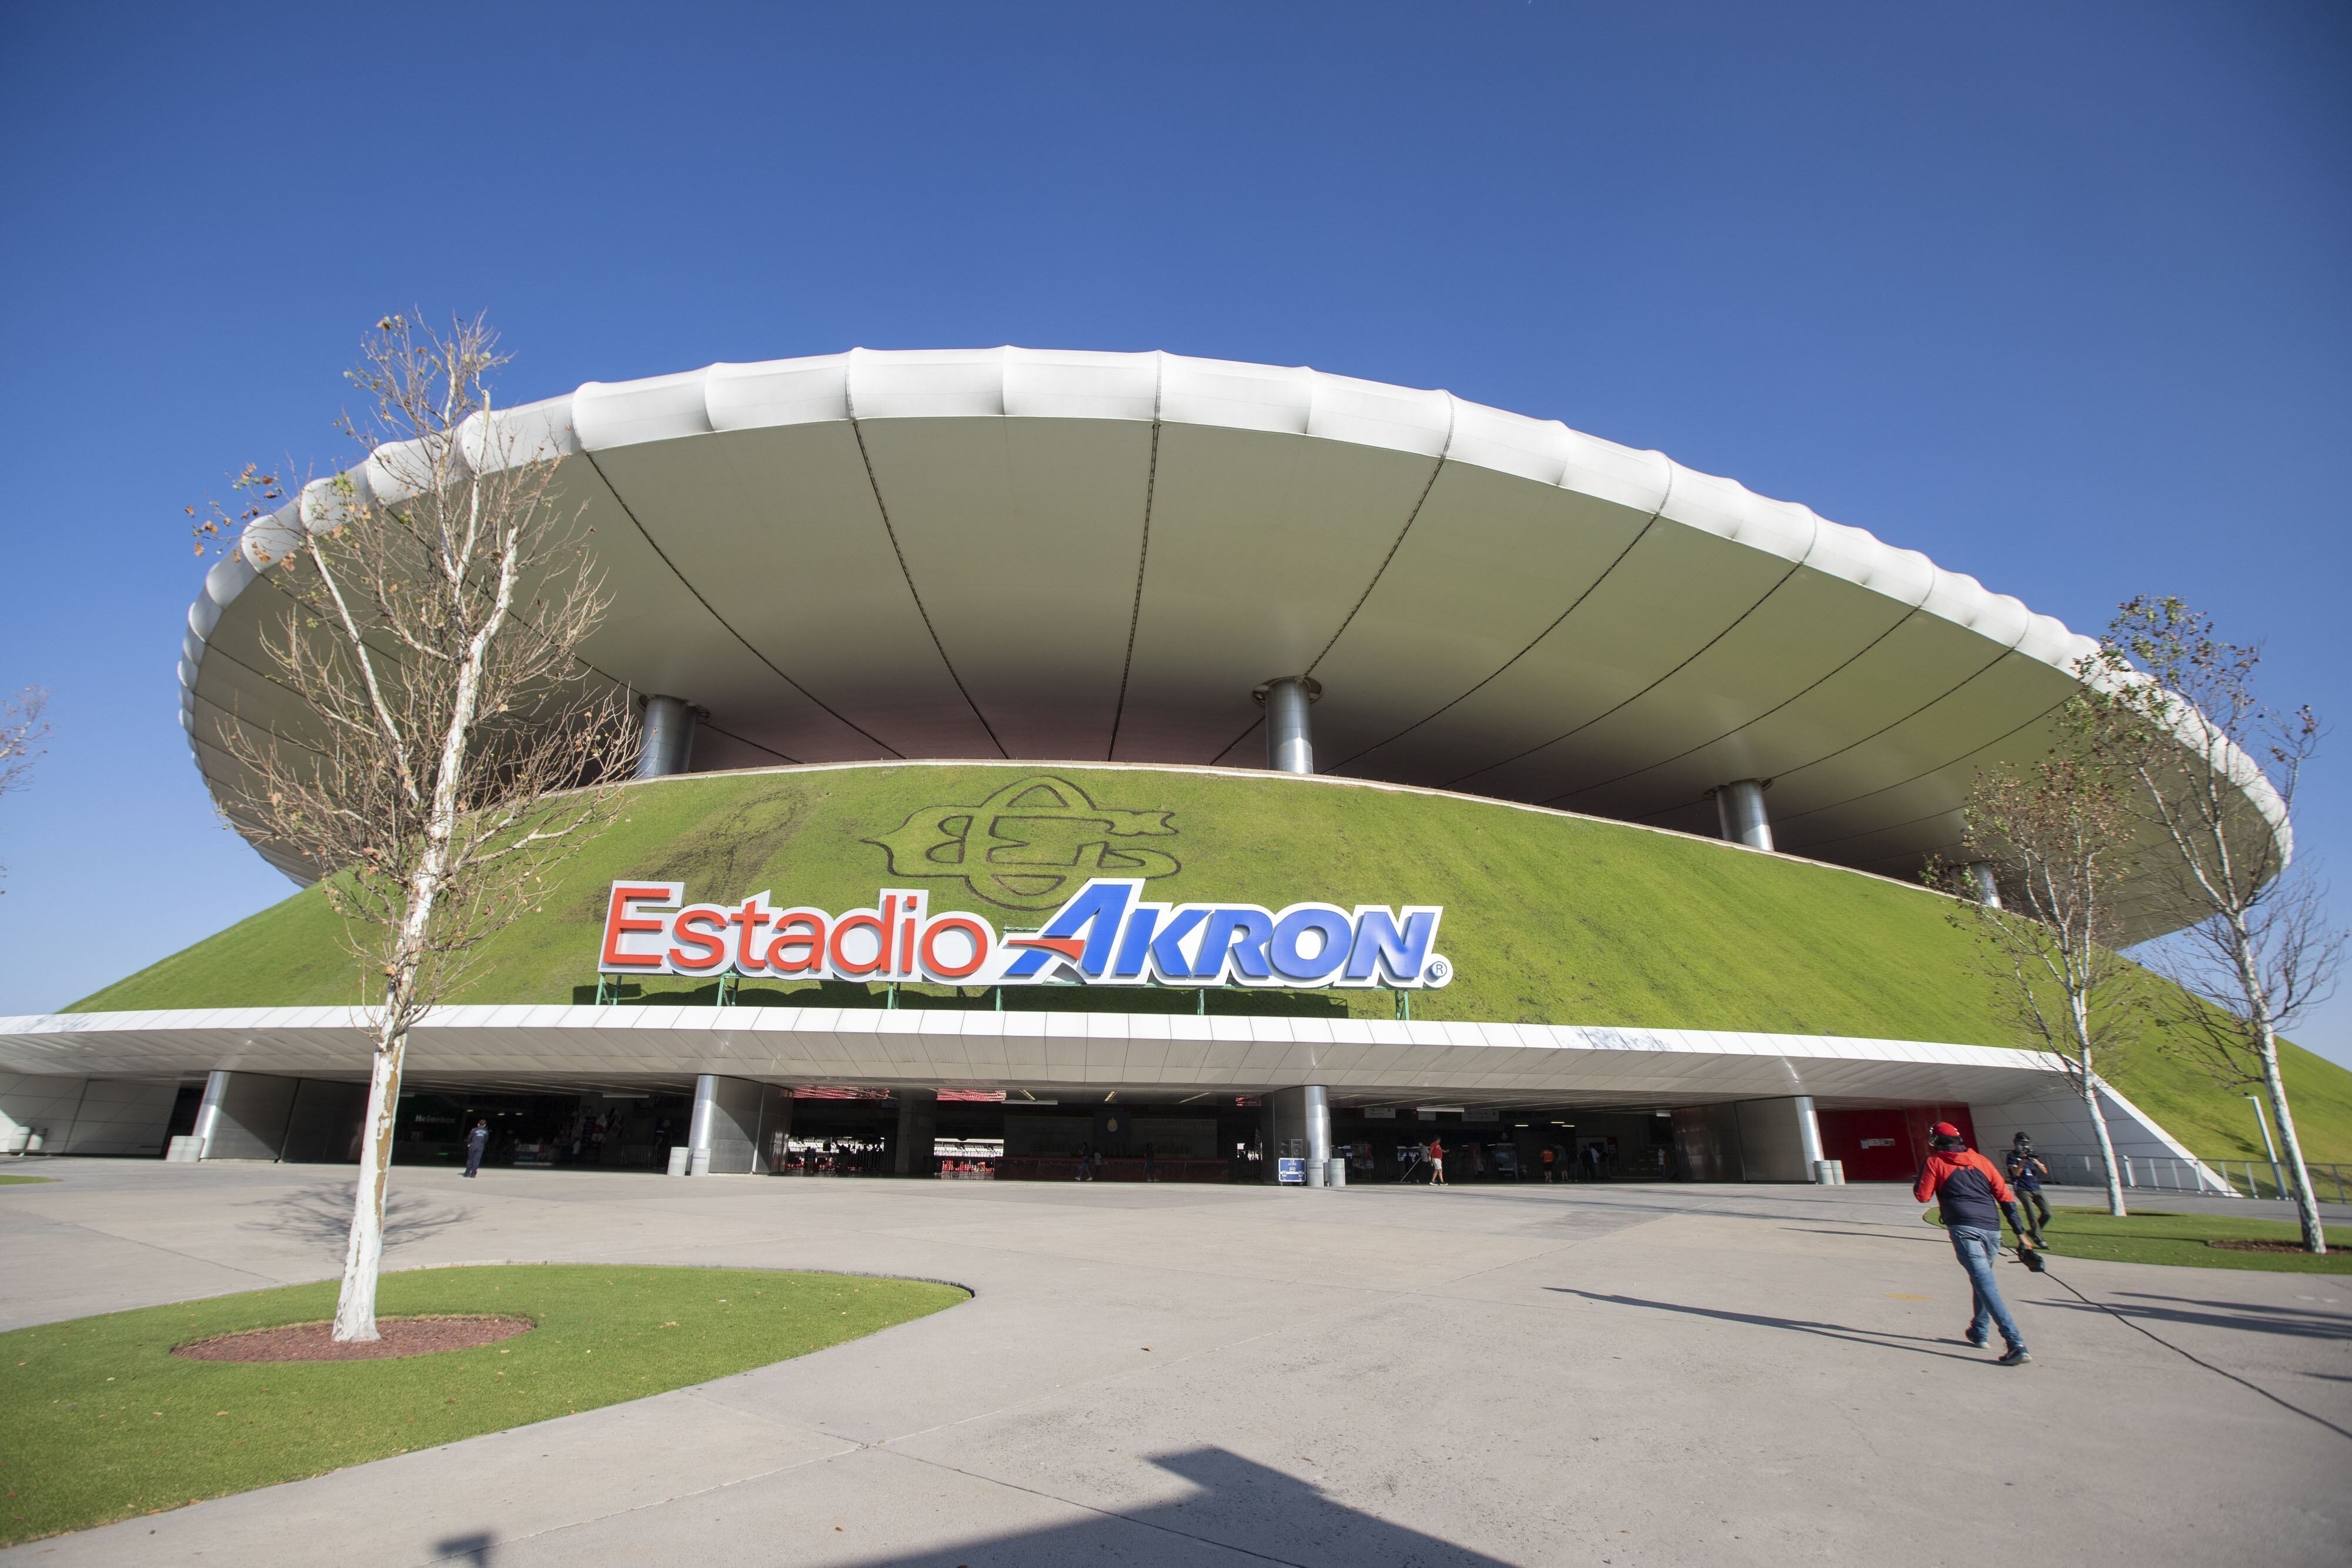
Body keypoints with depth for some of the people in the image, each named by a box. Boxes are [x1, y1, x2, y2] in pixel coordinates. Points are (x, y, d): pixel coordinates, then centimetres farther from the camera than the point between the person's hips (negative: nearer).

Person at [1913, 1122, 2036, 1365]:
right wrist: (2020, 1233, 12)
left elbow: (1922, 1196, 6)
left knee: (1985, 1283, -12)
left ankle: (2016, 1344, -23)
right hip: (1992, 1229, 6)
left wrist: (1920, 1179, 25)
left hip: (1965, 1228, -6)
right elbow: (2006, 1198, 12)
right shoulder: (1981, 1161, 18)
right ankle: (1979, 1333, 34)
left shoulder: (1935, 1162, 7)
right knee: (1983, 1280, 24)